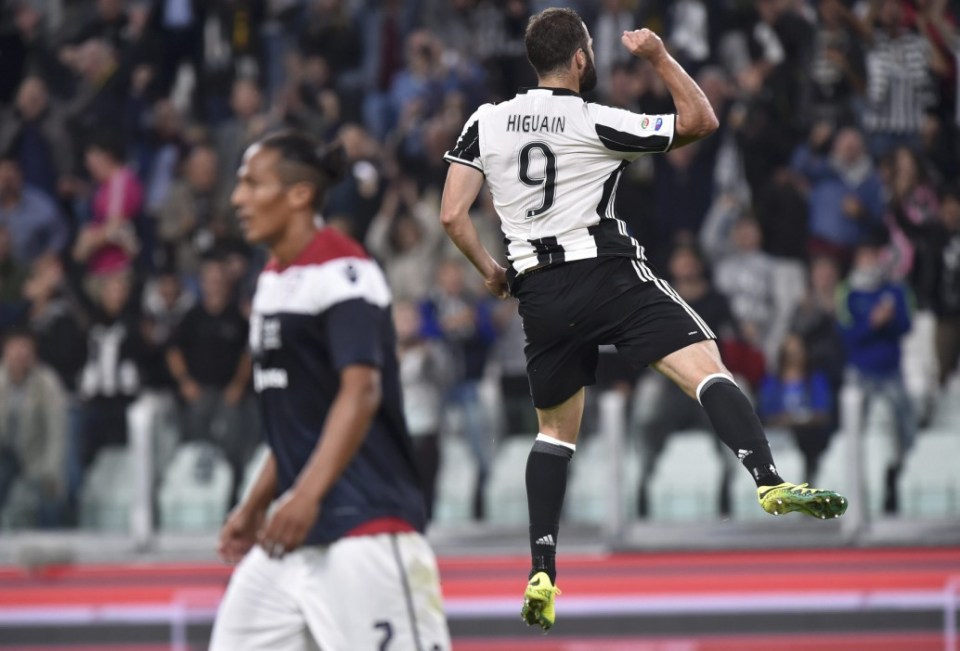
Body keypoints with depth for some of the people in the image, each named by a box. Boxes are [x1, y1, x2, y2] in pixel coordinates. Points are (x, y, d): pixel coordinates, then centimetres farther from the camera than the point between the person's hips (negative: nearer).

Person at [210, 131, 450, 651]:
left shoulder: (341, 271, -12)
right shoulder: (273, 280, 16)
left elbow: (361, 392, -23)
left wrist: (308, 495, -32)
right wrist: (255, 505, 23)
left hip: (364, 523, -10)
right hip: (296, 528, 10)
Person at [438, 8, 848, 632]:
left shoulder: (487, 122, 7)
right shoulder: (597, 123, -3)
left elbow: (452, 214, 4)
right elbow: (701, 119, 1)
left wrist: (489, 271, 20)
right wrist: (660, 56, 12)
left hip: (539, 291, 5)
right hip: (608, 272, -5)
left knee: (556, 429, 19)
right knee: (707, 368, -14)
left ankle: (542, 575, 10)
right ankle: (769, 481, -39)